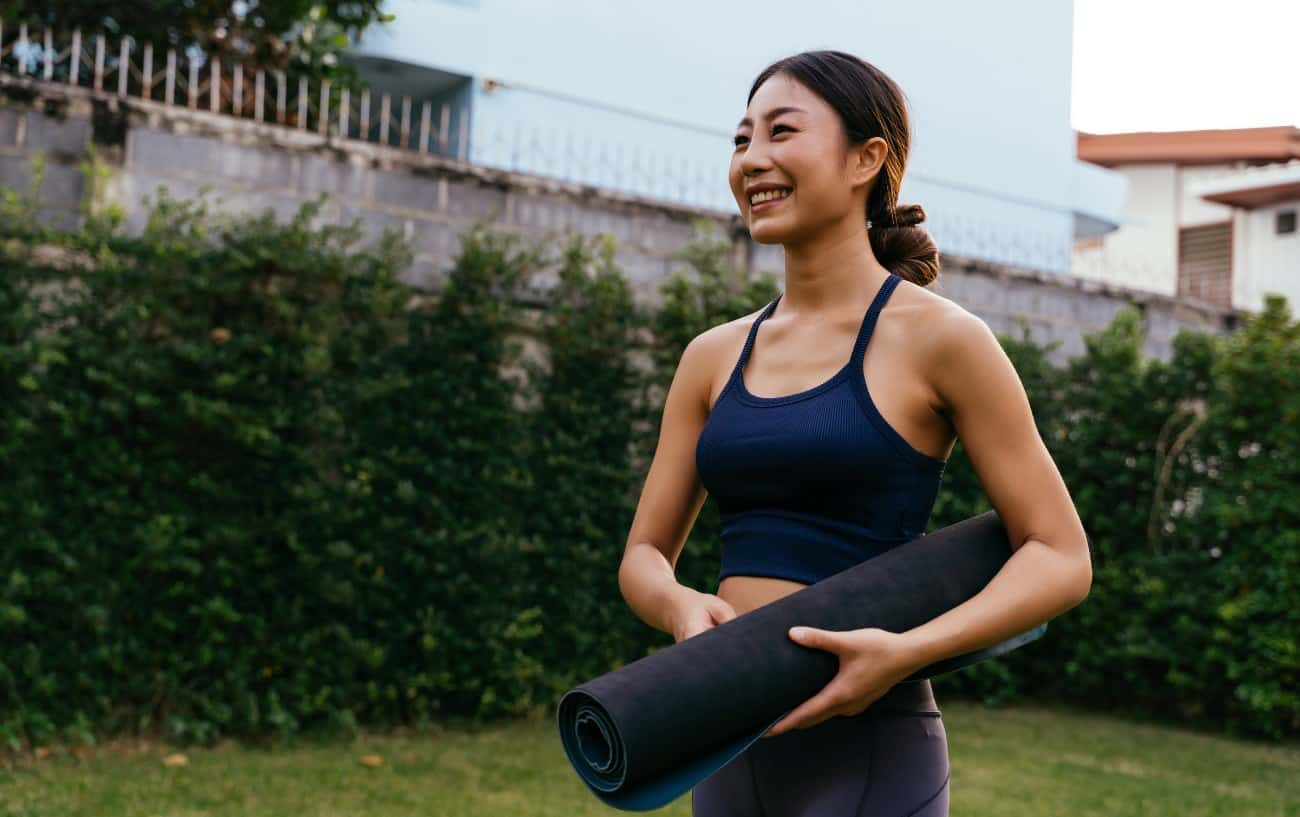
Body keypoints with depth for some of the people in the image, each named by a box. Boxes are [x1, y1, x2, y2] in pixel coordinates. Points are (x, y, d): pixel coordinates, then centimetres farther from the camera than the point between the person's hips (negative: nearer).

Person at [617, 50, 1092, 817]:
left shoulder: (937, 337, -6)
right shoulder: (713, 357, 8)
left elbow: (1062, 558, -6)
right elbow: (645, 556, 12)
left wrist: (903, 652, -20)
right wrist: (683, 607, -11)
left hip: (864, 751, -5)